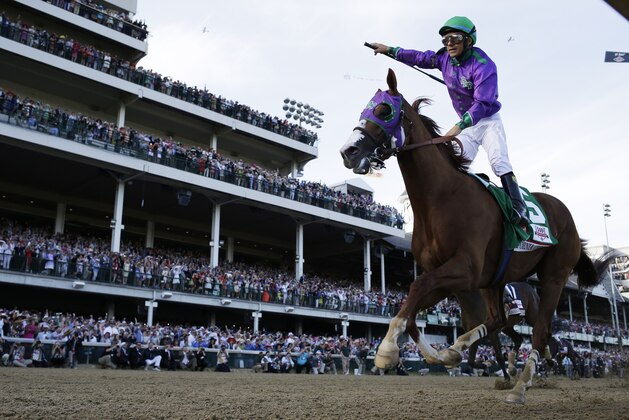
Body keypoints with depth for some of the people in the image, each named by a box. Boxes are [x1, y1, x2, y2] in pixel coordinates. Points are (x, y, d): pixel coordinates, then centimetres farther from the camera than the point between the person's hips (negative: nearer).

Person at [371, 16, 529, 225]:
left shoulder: (483, 65, -24)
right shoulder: (445, 58, -3)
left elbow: (482, 102, -31)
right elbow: (418, 57, 10)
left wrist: (459, 126, -39)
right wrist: (389, 50, 12)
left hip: (488, 120, -7)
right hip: (467, 124, 7)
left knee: (499, 161, -23)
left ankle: (519, 210, -28)